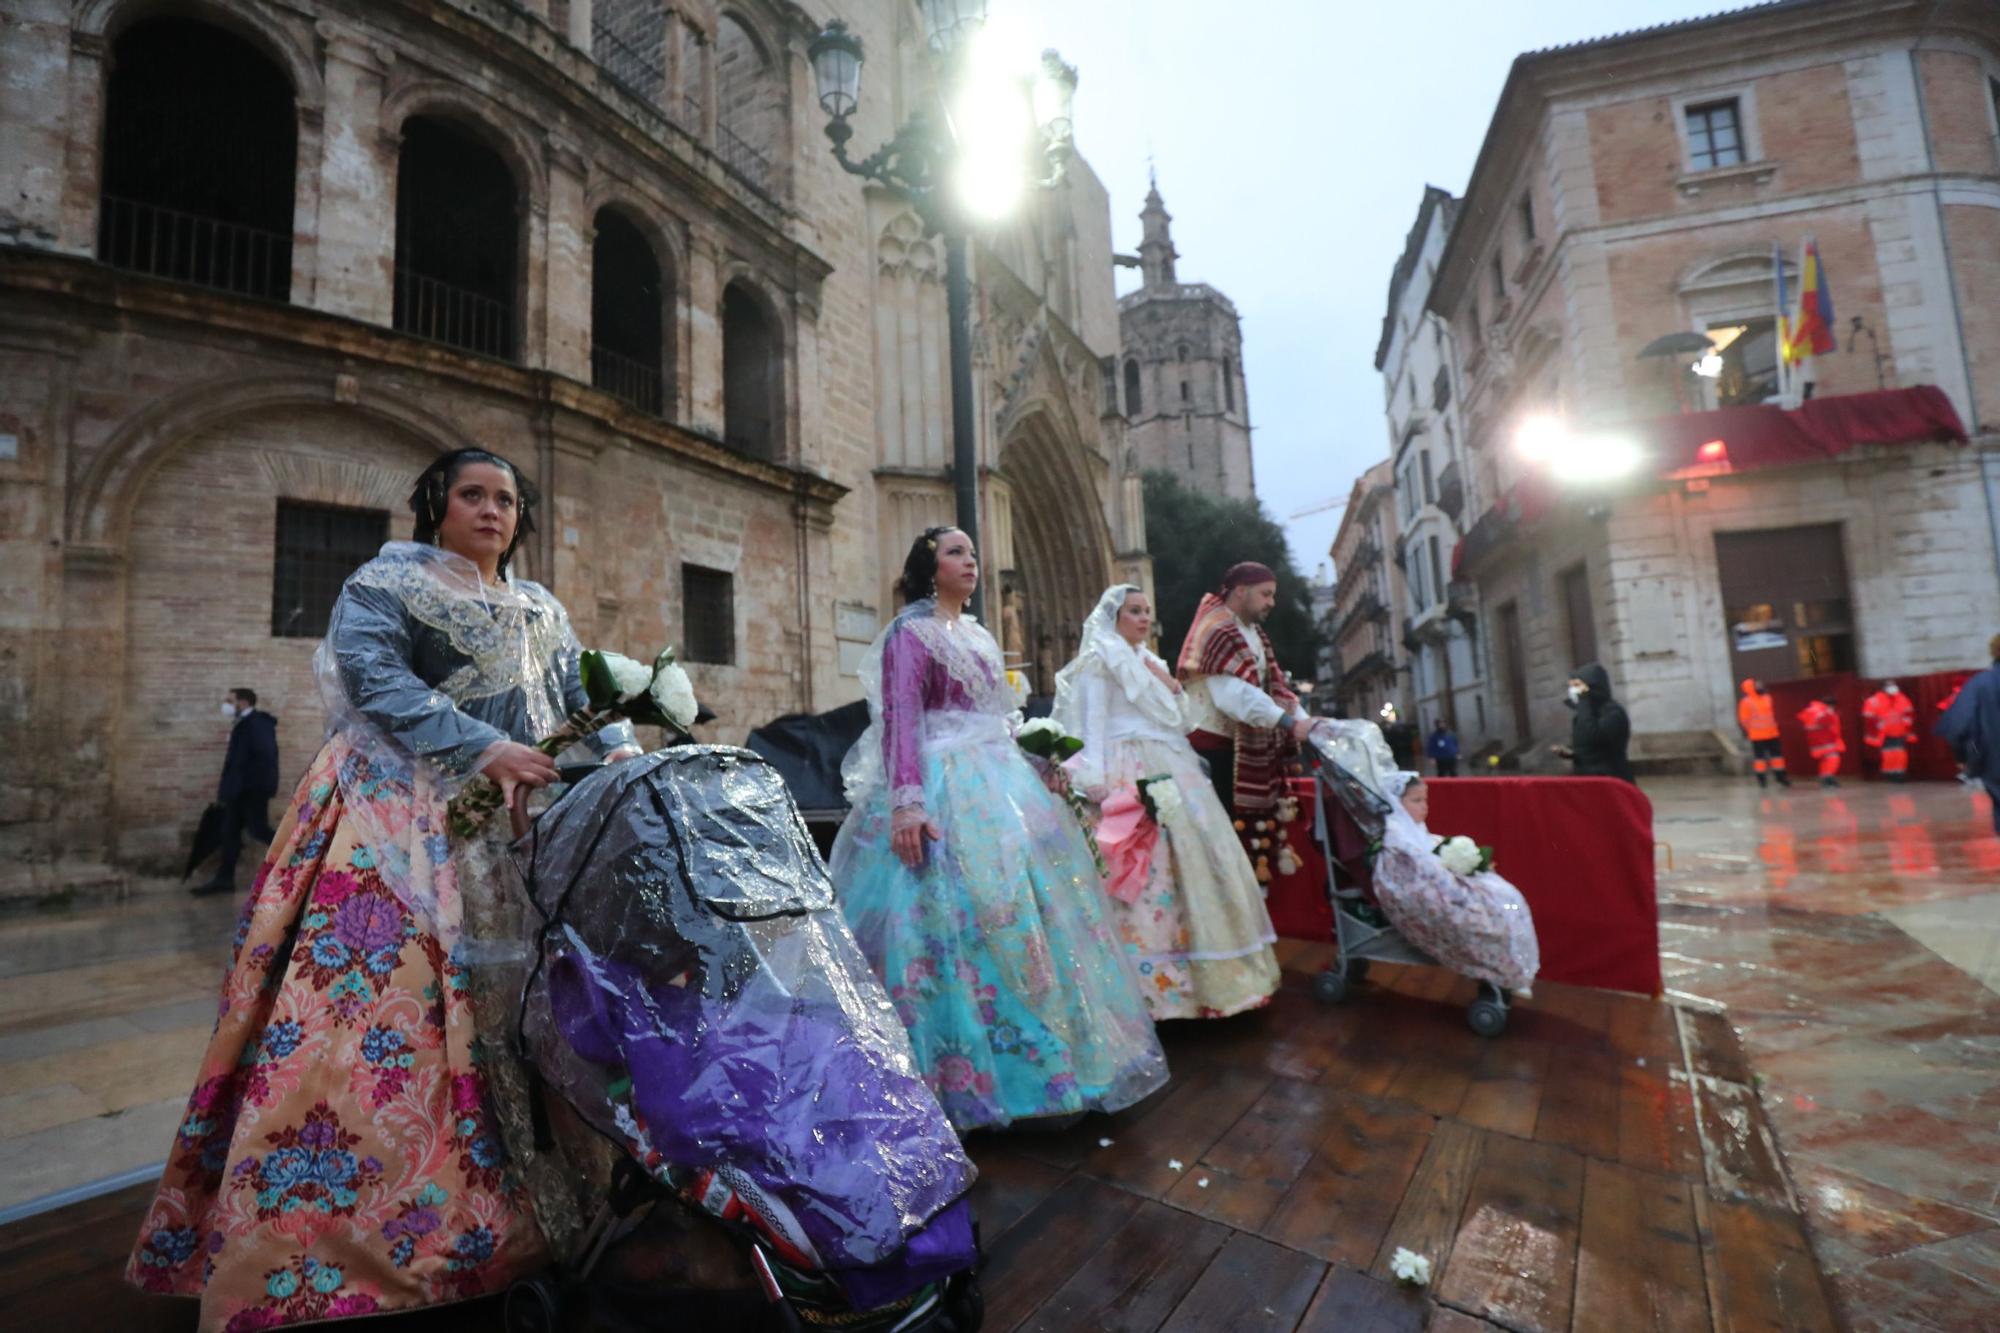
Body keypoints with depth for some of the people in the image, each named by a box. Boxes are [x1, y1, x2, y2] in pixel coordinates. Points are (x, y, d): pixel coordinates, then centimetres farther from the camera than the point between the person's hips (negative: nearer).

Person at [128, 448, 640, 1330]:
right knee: (373, 995, -11)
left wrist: (620, 749, -9)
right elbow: (377, 677, -13)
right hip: (396, 818, -5)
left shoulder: (543, 614, 18)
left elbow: (584, 693, 11)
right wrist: (486, 747, -24)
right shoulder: (385, 583, 2)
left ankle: (481, 1219, 17)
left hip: (507, 828, 5)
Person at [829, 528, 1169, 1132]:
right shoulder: (910, 632, -5)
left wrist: (1037, 765, 15)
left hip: (998, 783, 9)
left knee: (1030, 903, 10)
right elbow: (901, 720, -16)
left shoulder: (977, 634, 19)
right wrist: (906, 802, -26)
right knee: (964, 912, -10)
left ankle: (1050, 1052, 24)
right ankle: (964, 1069, 4)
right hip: (945, 789, -8)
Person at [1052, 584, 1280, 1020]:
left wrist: (1172, 688, 12)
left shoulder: (1150, 662, 25)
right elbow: (1094, 723, -11)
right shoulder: (1100, 658, 0)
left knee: (1191, 858, 7)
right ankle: (1155, 980, -7)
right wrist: (1096, 780, -19)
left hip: (1170, 769, 9)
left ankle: (1192, 974, 17)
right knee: (1148, 869, -13)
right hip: (1132, 771, -9)